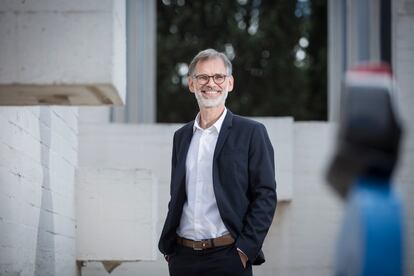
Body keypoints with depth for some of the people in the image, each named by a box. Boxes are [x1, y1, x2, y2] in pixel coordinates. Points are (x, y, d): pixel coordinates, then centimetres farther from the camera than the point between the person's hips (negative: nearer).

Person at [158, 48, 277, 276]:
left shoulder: (251, 133, -1)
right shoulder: (181, 136, 14)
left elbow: (265, 195, -5)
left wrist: (245, 249, -12)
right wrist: (167, 248, 11)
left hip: (227, 257, -4)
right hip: (182, 257, 5)